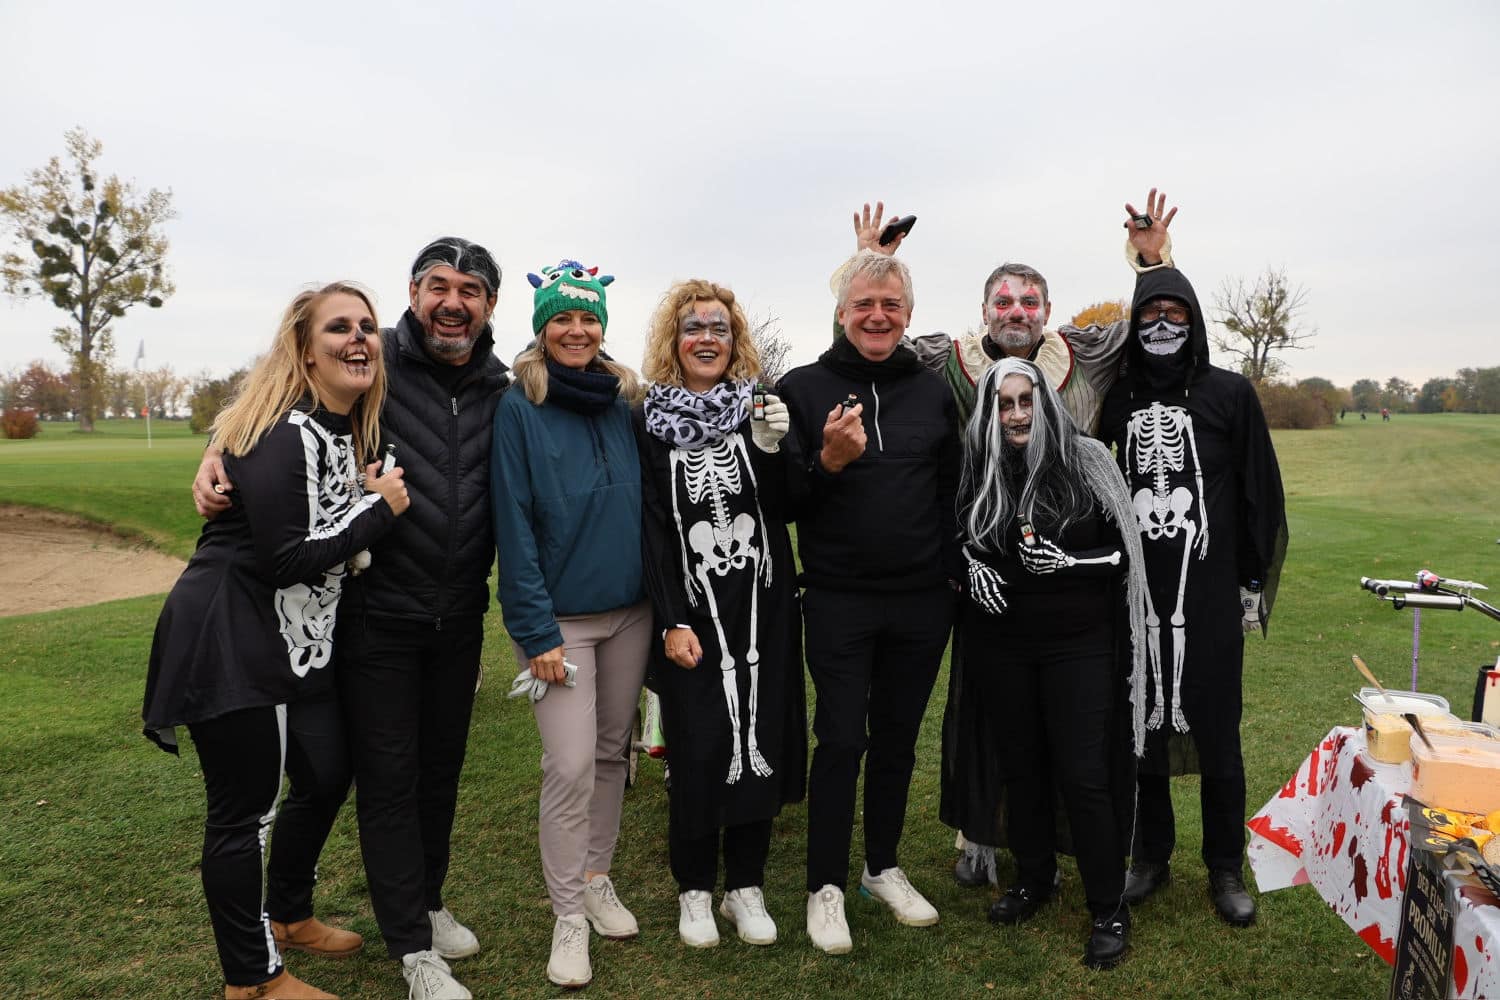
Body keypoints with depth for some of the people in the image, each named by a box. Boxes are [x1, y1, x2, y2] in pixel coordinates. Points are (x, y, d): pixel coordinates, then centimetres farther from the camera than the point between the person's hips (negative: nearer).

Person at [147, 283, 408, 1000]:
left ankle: (287, 916, 42)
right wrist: (381, 509, -18)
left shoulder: (350, 429, 10)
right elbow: (287, 559, -24)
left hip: (299, 640, 10)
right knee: (244, 807, 3)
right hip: (232, 644, -10)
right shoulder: (281, 435, -19)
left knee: (327, 777, 18)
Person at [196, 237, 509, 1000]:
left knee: (441, 766, 17)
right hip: (378, 614, -4)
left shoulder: (500, 392, 1)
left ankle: (427, 902, 38)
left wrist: (481, 588, 7)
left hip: (459, 617, 4)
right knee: (388, 777, 5)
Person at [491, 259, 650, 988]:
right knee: (571, 764, -6)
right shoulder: (519, 408, -8)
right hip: (560, 616, -5)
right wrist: (537, 632, -15)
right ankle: (568, 916, 12)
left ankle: (597, 880, 32)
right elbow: (514, 525, -11)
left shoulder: (623, 401, 6)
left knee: (612, 752, 13)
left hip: (629, 610, 5)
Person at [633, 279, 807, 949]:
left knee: (760, 738, 5)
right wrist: (673, 620, -10)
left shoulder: (759, 406, 6)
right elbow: (651, 526, -4)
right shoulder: (650, 419, 0)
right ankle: (694, 889, 21)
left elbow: (781, 512, 2)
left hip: (763, 603, 2)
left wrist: (771, 448, -15)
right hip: (690, 609, -2)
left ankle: (746, 885, 23)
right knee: (698, 746, 1)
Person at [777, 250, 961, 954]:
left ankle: (883, 868, 32)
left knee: (898, 737, 14)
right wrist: (828, 460, -23)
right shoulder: (803, 388, -3)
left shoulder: (933, 392, 7)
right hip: (838, 600, -3)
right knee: (841, 741, 2)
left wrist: (956, 578, 7)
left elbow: (951, 494, 12)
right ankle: (825, 886, 18)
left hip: (921, 602, 3)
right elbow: (784, 503, -5)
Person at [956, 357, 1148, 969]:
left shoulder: (1085, 461, -5)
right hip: (1000, 647, 3)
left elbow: (1123, 552, -1)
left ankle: (1109, 908, 15)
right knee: (1020, 765, 14)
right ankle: (1033, 878, 34)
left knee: (1084, 776, -2)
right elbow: (956, 545, 14)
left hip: (1078, 644, -2)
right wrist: (970, 569, -6)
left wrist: (1069, 561, -18)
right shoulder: (974, 470, 0)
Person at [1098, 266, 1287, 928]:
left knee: (1216, 733, 4)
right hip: (1135, 595, 2)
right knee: (1143, 725, 10)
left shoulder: (1230, 394, 2)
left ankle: (1225, 869, 21)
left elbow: (1261, 494, 3)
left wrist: (1255, 585, 1)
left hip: (1210, 598, -2)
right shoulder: (1116, 399, 8)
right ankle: (1151, 855, 26)